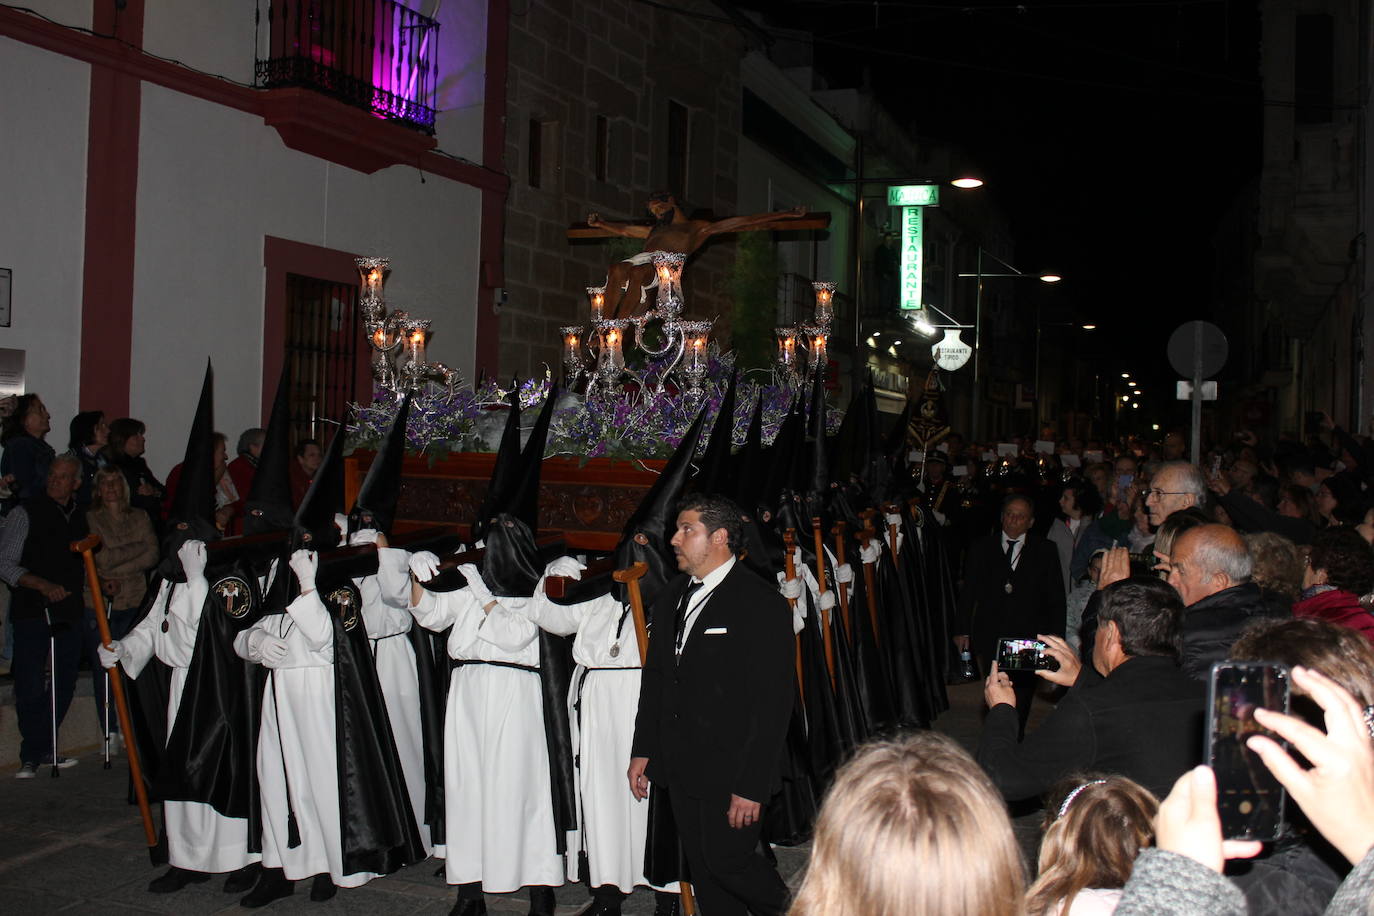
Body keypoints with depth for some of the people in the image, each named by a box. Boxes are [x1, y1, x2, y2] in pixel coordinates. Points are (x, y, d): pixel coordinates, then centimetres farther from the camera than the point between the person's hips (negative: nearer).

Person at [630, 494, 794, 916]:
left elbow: (772, 702, -17)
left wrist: (752, 785, -19)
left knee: (727, 859, -1)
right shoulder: (672, 597, 9)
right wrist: (642, 750, 12)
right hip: (680, 768, 7)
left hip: (730, 769, -7)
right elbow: (654, 677, 16)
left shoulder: (763, 604, -14)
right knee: (702, 868, 13)